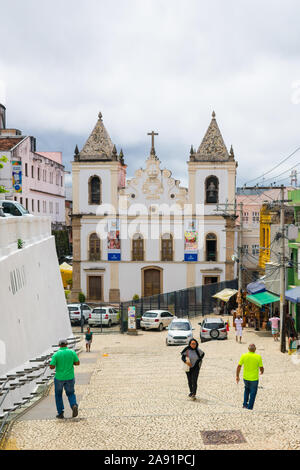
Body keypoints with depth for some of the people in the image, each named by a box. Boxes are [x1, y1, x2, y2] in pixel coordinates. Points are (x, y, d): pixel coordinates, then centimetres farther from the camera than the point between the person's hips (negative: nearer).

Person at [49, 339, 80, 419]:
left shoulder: (56, 354, -10)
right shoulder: (72, 352, -5)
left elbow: (51, 367, -12)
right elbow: (77, 363, -1)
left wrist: (57, 364, 8)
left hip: (59, 378, -1)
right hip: (70, 378, 1)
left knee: (58, 395, 19)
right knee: (70, 394, 18)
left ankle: (60, 413, 18)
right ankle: (74, 405, -10)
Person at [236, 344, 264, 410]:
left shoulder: (243, 356, -8)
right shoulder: (258, 357, -13)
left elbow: (239, 367, -7)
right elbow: (261, 368, -8)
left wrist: (237, 376, 5)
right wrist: (262, 372, 15)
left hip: (245, 378, 3)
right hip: (254, 378, -3)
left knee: (247, 389, 28)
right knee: (253, 392, 14)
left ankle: (245, 404, 23)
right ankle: (249, 407, 15)